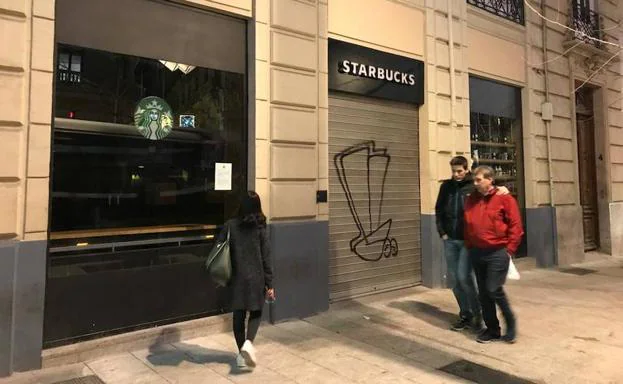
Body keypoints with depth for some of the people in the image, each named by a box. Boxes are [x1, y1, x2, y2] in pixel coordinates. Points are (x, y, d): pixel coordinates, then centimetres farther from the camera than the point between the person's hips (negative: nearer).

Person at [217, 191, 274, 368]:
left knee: (238, 315, 13)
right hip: (256, 277, -1)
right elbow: (266, 258, -7)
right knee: (256, 312, 15)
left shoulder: (230, 225, -4)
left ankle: (241, 354, 20)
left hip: (237, 277, 2)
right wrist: (269, 283, -1)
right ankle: (248, 342, -7)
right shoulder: (260, 228, -7)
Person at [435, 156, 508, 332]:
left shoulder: (474, 186, -5)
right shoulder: (446, 186, 6)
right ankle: (465, 314, 24)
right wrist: (442, 232, 4)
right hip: (450, 240, 4)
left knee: (464, 276, -10)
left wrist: (501, 189, -27)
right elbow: (439, 210, 11)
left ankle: (477, 313, 11)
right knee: (454, 279, 8)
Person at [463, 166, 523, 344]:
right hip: (477, 253, 5)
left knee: (494, 289, -10)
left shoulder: (504, 199, -6)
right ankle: (492, 329, 22)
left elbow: (515, 225, -6)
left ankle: (510, 321, 17)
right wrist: (469, 247, 9)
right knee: (484, 293, 9)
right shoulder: (470, 200, 8)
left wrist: (509, 249, -8)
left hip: (498, 252, -5)